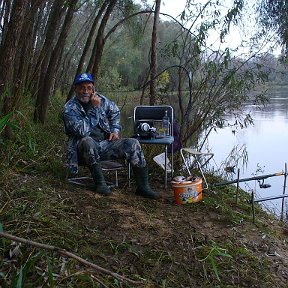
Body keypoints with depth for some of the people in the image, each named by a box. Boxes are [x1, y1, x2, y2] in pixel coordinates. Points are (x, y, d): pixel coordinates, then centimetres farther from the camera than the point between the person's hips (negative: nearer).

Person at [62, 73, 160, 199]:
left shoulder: (100, 99, 3)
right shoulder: (69, 109, -12)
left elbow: (115, 112, 24)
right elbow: (83, 131, -28)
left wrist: (115, 130, 10)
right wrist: (95, 108, -25)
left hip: (105, 144, 5)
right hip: (85, 149, -5)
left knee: (133, 144, -13)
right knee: (88, 141, -39)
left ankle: (143, 187, -9)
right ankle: (100, 183, -23)